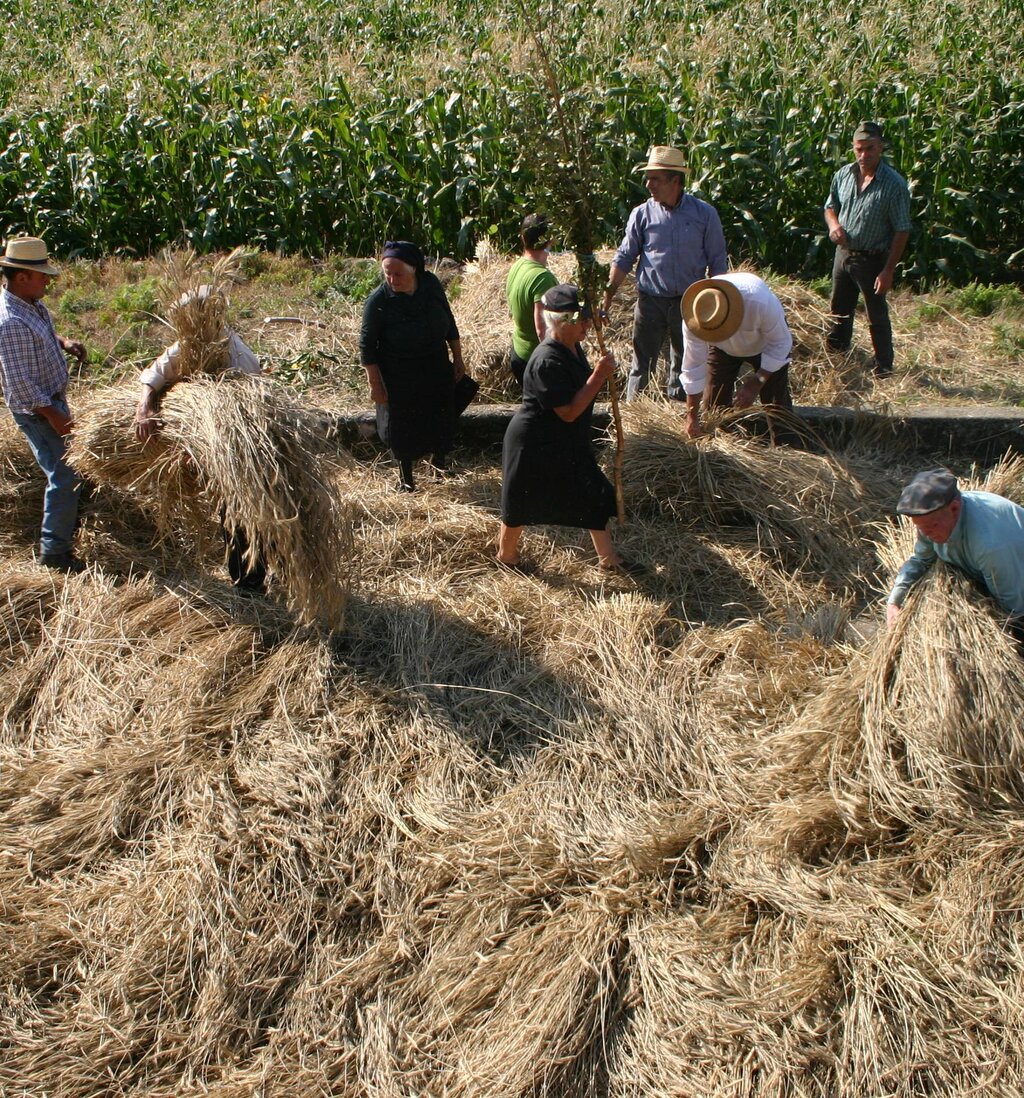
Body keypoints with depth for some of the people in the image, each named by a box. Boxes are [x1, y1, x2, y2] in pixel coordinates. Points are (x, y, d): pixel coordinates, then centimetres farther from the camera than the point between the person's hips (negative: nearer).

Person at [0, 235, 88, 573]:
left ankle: (65, 523, 42)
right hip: (37, 411, -10)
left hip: (53, 401, 10)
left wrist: (63, 342, 3)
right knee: (64, 477, -5)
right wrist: (54, 416, -22)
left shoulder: (32, 304, 2)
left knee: (64, 470, 23)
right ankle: (54, 551, 7)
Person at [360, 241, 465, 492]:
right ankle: (405, 475, 32)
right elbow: (367, 345, -14)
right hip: (399, 376, -4)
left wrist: (457, 358, 8)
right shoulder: (378, 300, -23)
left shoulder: (431, 284, -12)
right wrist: (375, 384, -13)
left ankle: (438, 461, 43)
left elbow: (448, 321, 4)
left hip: (437, 369, 4)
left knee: (442, 418, 17)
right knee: (402, 426, 11)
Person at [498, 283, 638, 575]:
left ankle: (608, 558, 27)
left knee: (594, 495, 12)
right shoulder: (547, 362, -31)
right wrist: (599, 376, -29)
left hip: (568, 442, 9)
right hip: (534, 445, -9)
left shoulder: (573, 347, 0)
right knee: (521, 502, 11)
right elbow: (569, 412, -29)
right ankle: (506, 554, 36)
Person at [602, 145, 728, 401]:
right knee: (642, 364, 4)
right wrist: (606, 299, -5)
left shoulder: (704, 214, -4)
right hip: (650, 302, -1)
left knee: (685, 364, 14)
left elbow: (717, 262, 2)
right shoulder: (642, 214, -3)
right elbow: (624, 259, 1)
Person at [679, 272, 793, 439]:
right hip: (723, 349, 2)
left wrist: (756, 385, -30)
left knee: (777, 405, -6)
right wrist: (691, 416, -20)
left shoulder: (762, 302, -43)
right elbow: (693, 365, -24)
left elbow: (781, 343, -25)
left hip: (766, 343, -2)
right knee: (713, 404, 0)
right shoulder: (694, 316, -35)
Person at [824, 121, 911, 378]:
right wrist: (833, 224, -10)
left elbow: (902, 231, -17)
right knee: (839, 309, 23)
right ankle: (835, 352, 44)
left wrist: (888, 271, -19)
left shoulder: (894, 184, -20)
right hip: (844, 253, 6)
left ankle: (883, 368, 18)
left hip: (872, 260, -5)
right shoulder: (843, 175, -3)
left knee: (877, 316, 5)